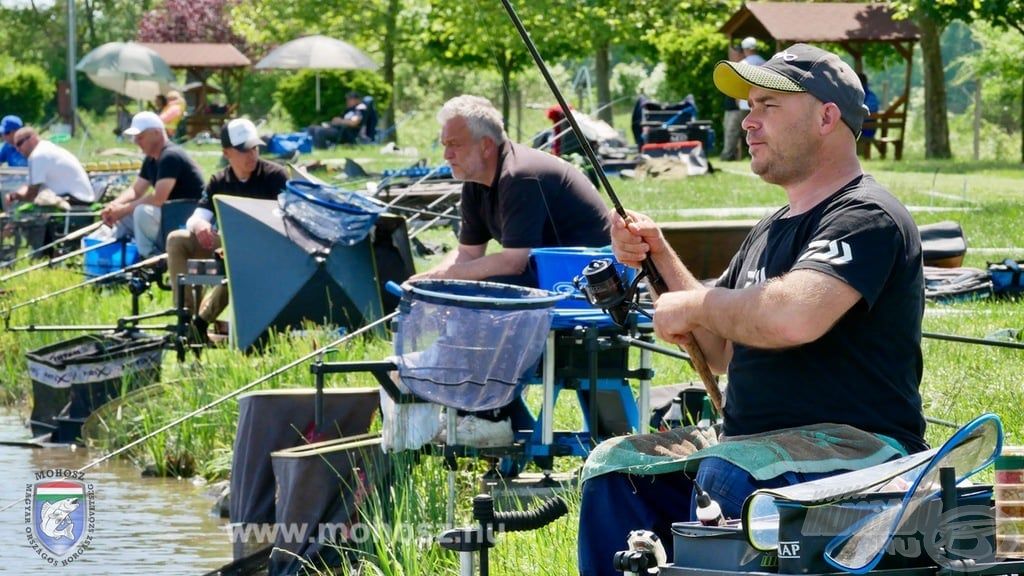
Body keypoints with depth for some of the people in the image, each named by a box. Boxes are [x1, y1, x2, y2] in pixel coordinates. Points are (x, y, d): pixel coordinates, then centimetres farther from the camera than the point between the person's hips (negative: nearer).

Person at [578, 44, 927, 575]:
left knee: (725, 479, -35)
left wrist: (695, 306, -12)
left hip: (861, 457, -9)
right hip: (757, 454, 9)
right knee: (615, 469, -3)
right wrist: (659, 260, 13)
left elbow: (794, 317, -30)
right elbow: (724, 350, 26)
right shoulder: (770, 232, 20)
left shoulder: (867, 217, -12)